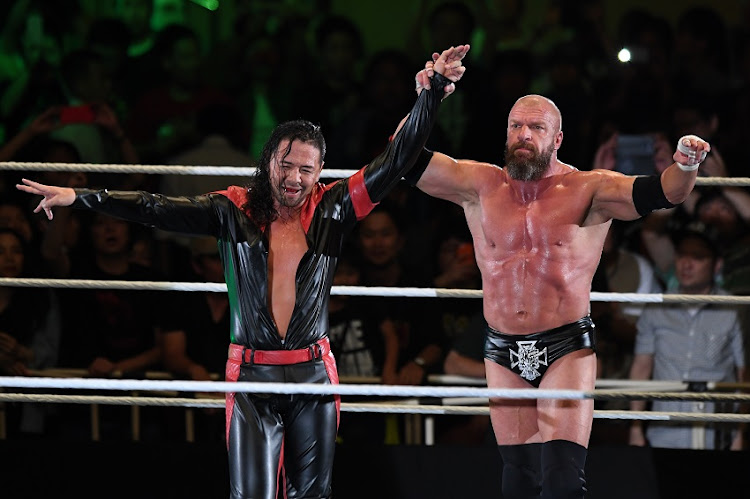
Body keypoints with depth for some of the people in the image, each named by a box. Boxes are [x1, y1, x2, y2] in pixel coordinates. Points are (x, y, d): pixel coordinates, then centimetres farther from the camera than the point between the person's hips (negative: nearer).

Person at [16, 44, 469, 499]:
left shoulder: (330, 209, 1)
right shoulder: (236, 210, -1)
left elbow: (396, 162, 0)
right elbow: (160, 210, -6)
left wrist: (435, 91, -8)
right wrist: (79, 198, -14)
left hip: (314, 375, 2)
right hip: (252, 376, -2)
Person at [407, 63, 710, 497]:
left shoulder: (587, 190, -5)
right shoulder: (481, 186, 4)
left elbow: (661, 193, -15)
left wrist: (685, 168, -37)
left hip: (568, 348, -3)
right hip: (504, 354, 3)